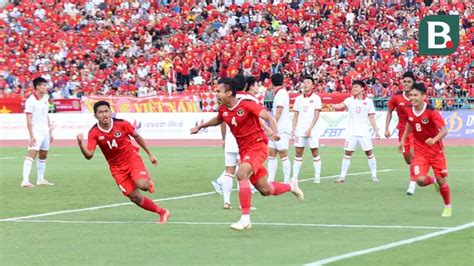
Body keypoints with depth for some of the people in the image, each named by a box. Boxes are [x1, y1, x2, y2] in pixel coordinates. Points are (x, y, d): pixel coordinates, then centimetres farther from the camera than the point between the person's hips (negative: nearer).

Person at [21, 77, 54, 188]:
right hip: (36, 132, -8)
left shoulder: (45, 99, 11)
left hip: (45, 132, 8)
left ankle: (40, 179, 23)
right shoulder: (31, 101, -12)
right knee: (31, 155, -16)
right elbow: (29, 120, -15)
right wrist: (31, 136, -19)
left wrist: (50, 132, 18)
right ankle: (25, 181, -22)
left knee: (43, 156, 13)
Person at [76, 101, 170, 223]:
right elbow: (89, 155, -21)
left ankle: (149, 181, 12)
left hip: (132, 158, -1)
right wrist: (81, 144, -41)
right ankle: (162, 212, 13)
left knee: (142, 185, -28)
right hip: (116, 167, 2)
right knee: (135, 197, -4)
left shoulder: (121, 124, -14)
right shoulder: (94, 133, -14)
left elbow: (137, 136, 4)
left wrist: (150, 154, 10)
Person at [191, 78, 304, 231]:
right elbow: (217, 121, 29)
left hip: (258, 146, -7)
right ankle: (291, 187, 39)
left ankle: (245, 219, -27)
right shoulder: (223, 109, 4)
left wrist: (275, 132, -40)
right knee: (264, 190, 7)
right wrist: (200, 127, 29)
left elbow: (269, 118, -23)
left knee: (241, 174, -30)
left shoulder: (247, 105, -17)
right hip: (243, 150, 7)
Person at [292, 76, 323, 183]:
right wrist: (293, 129, 2)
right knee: (298, 153, 0)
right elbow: (296, 115, 12)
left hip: (311, 130, -3)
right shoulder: (298, 99, 11)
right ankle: (295, 176, 1)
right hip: (300, 130, 3)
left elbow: (316, 115, -6)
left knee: (315, 152, -1)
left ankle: (317, 176, 4)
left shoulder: (316, 98, -1)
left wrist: (310, 128, -14)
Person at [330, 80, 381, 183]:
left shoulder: (368, 101, 4)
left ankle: (374, 175, 11)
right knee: (347, 153, -1)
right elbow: (342, 105, -18)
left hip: (364, 132, 0)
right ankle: (342, 176, 4)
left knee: (369, 152, 0)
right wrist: (333, 106, -40)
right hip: (351, 132, 1)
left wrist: (376, 131, 3)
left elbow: (371, 117, 7)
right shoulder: (349, 100, 3)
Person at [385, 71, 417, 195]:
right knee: (408, 160, 8)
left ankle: (412, 185, -19)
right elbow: (389, 112, 9)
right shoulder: (396, 97, -6)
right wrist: (387, 128, 3)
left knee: (413, 154, -23)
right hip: (403, 130, 3)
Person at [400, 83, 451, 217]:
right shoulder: (410, 111, -6)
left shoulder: (432, 111, -21)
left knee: (441, 180, 3)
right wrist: (403, 139, 17)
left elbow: (444, 130, -25)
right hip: (420, 151, 3)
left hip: (436, 151, -3)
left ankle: (448, 207, 26)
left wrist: (434, 140, -43)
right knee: (420, 180, -14)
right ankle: (433, 181, 23)